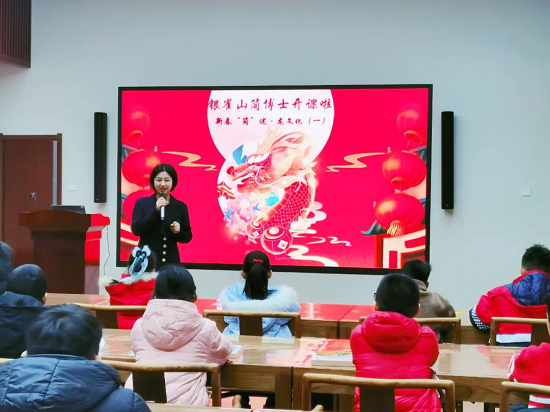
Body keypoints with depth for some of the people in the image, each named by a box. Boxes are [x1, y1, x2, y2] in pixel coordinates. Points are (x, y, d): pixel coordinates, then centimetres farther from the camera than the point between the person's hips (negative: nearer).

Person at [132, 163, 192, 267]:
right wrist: (155, 211, -15)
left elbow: (188, 237, 11)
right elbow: (136, 229, -8)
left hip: (171, 262, 2)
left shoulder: (181, 207, 7)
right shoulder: (142, 203, 3)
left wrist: (178, 232, -11)